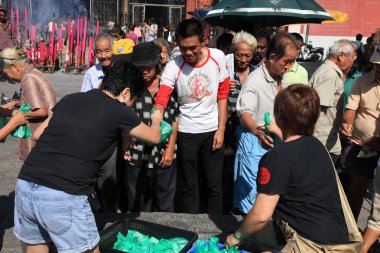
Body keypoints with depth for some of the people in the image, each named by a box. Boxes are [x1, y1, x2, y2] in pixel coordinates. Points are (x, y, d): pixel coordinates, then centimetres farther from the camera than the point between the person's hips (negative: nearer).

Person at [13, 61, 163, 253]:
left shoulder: (70, 99, 13)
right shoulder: (119, 111, 1)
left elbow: (37, 134, 23)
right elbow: (154, 137, 19)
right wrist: (156, 120, 40)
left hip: (25, 186, 6)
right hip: (64, 197, -6)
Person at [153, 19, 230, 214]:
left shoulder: (218, 57, -9)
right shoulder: (173, 67, -14)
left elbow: (222, 95, -1)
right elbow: (161, 101, -24)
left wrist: (221, 129, -5)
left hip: (213, 130, 1)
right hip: (186, 132, 0)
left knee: (214, 185, 10)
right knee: (189, 186, 11)